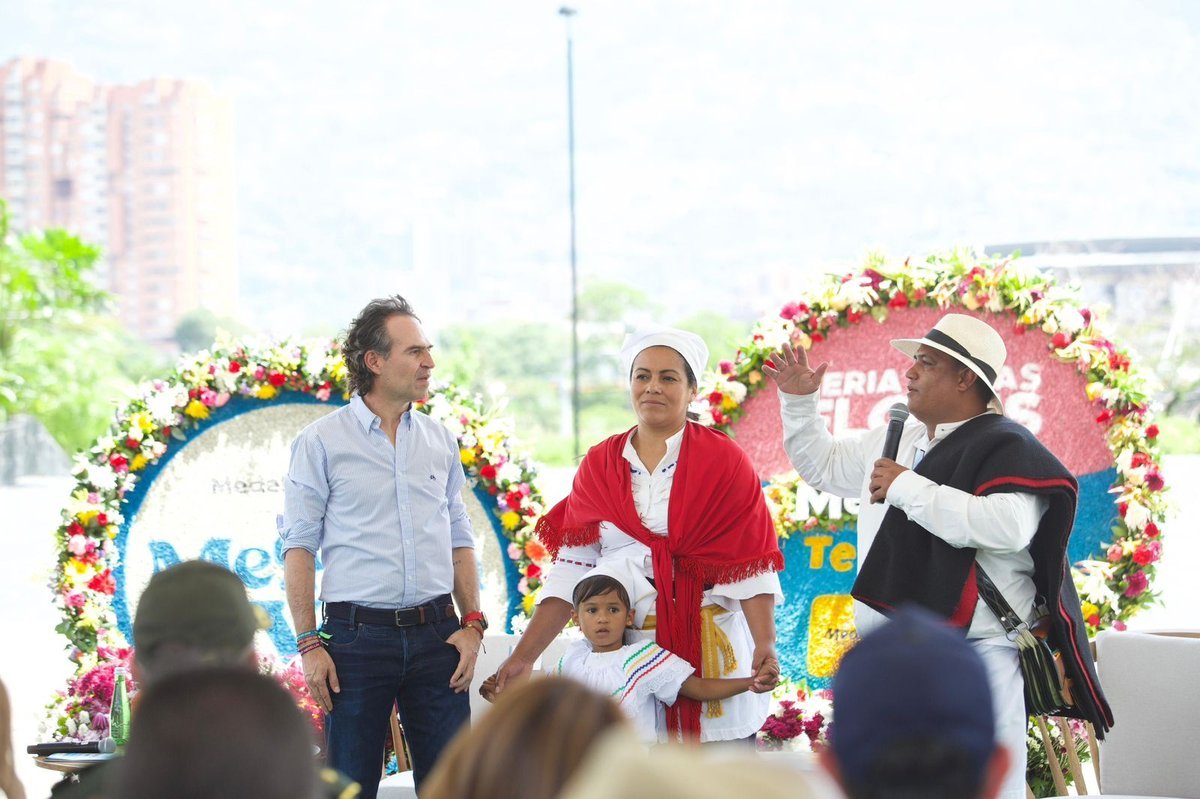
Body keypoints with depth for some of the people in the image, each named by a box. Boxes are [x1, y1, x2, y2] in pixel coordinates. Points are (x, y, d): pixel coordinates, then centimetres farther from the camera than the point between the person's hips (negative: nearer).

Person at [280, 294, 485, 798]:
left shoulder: (438, 441, 12)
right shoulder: (320, 443, -1)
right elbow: (298, 546, -2)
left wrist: (471, 624, 5)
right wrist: (309, 643, -9)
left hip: (435, 634, 4)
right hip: (358, 637, -4)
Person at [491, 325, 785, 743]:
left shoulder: (724, 462, 4)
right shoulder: (599, 466, 11)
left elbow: (751, 566, -4)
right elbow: (571, 570, 8)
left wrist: (764, 645, -18)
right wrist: (524, 656, 1)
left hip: (710, 651, -2)